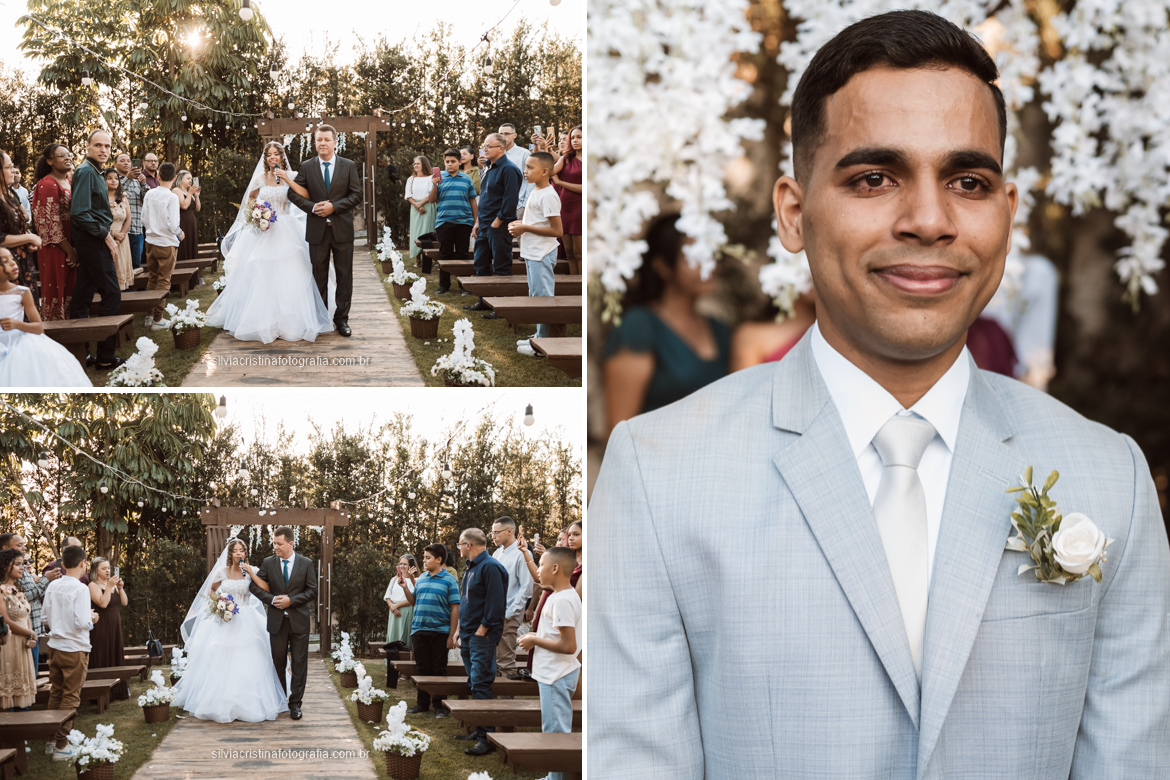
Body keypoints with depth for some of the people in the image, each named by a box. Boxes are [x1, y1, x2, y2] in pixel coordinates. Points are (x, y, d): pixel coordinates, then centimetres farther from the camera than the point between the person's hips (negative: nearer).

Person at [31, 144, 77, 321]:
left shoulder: (68, 183, 15)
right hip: (55, 250, -8)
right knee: (56, 293, -3)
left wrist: (74, 249, 9)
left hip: (71, 248, 8)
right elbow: (51, 223, -16)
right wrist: (69, 251, -15)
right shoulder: (47, 185, -12)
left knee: (69, 293, 11)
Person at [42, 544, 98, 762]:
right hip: (75, 648, -6)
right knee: (70, 697, 2)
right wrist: (91, 620, -2)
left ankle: (52, 740, 23)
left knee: (55, 694, 16)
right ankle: (61, 746, 3)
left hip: (55, 645, 6)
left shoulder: (52, 586, 3)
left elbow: (47, 618, 9)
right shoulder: (80, 588, -16)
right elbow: (81, 623, -22)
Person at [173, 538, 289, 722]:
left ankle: (247, 704, 4)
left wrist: (251, 573, -13)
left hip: (246, 623, 0)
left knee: (246, 663, -4)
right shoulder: (222, 571, 3)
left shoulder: (251, 571, 2)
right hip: (225, 621, 0)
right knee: (221, 661, -4)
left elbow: (267, 589, -10)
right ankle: (220, 703, 5)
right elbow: (211, 592, 15)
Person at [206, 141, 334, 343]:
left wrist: (287, 180, -18)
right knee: (261, 277, -2)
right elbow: (250, 200, 19)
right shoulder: (260, 178, 6)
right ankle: (262, 322, 7)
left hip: (286, 233, -1)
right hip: (263, 233, 1)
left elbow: (306, 196, -14)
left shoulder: (292, 176, 2)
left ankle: (291, 322, 5)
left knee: (288, 277, -5)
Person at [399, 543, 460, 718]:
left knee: (439, 669, 3)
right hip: (419, 630, 5)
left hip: (440, 631, -5)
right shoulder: (421, 579, 11)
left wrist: (452, 635, -11)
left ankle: (439, 705, 10)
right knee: (423, 668, 10)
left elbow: (455, 608, -7)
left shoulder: (449, 580, -4)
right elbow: (413, 601, 17)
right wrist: (405, 587, 1)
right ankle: (423, 702, 18)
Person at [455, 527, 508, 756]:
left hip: (482, 636, -10)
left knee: (480, 685, -13)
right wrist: (461, 630, 17)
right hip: (469, 635, 10)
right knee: (474, 684, 13)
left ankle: (487, 737, -15)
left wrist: (481, 631, -19)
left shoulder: (490, 567, -14)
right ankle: (478, 730, 19)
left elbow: (495, 603, -19)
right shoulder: (471, 568, 18)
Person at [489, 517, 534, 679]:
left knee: (506, 663, -5)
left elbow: (526, 586, -13)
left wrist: (510, 613, -14)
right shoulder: (497, 553, 14)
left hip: (508, 616, -8)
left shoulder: (521, 555, -11)